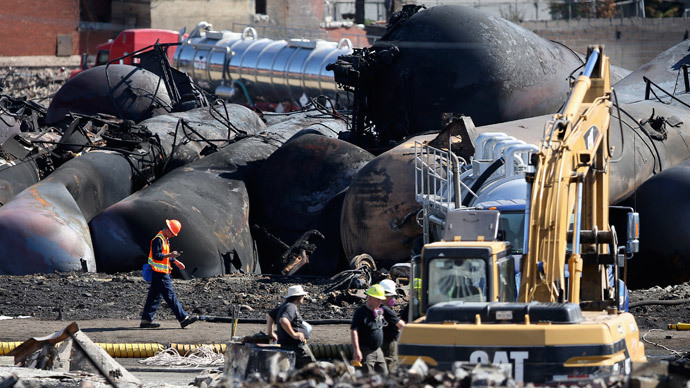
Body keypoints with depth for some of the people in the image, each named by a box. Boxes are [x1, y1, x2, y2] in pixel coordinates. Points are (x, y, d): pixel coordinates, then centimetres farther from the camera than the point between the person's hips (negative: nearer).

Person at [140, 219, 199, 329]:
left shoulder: (165, 239, 18)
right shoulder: (158, 239, -15)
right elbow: (156, 256, -22)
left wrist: (175, 261, 22)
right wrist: (170, 255, -28)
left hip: (162, 273, 11)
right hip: (160, 273, -11)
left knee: (155, 296, 10)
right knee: (170, 296, -8)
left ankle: (146, 320, 12)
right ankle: (183, 318, -8)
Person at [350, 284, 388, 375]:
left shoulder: (379, 311, 10)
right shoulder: (360, 312, -14)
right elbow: (353, 331, -22)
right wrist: (357, 350, -28)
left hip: (377, 350, 8)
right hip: (365, 352, -8)